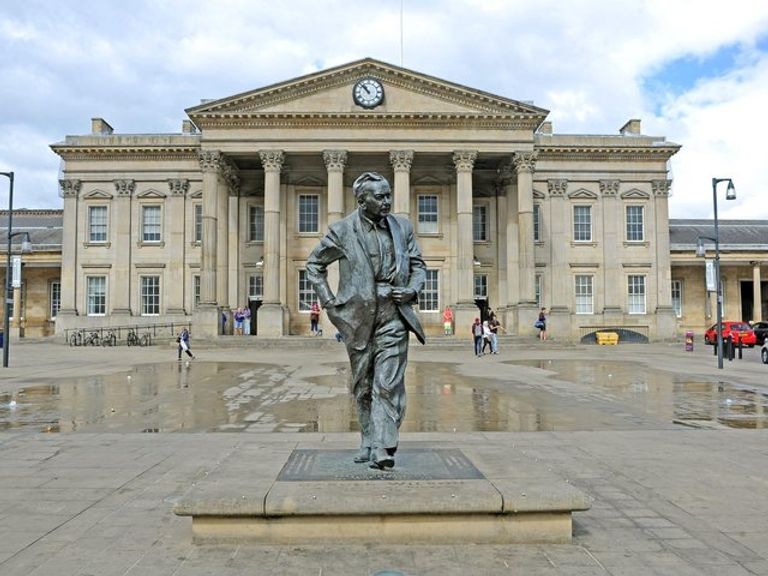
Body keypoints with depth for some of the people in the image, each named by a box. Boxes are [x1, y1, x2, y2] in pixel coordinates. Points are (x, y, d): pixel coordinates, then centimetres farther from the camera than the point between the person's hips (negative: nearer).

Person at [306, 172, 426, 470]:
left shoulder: (402, 227, 6)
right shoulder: (342, 231, -1)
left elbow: (418, 265, 16)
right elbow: (314, 264, 9)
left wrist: (412, 290, -4)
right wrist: (328, 302, 0)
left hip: (393, 315, 1)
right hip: (358, 317, 0)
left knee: (388, 383, -9)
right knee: (363, 385, 11)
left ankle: (382, 447, -6)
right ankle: (368, 441, 27)